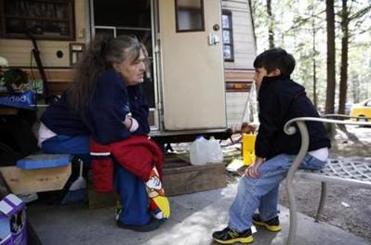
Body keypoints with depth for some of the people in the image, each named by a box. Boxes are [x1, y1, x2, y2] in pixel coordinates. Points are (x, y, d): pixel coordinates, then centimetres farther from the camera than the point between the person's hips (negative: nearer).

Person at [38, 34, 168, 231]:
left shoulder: (131, 84, -4)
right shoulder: (108, 84, -29)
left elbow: (142, 122, -3)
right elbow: (109, 133, -33)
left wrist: (131, 123, -24)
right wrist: (128, 125, -14)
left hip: (83, 132, 8)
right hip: (58, 137, -8)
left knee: (133, 146, -5)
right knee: (126, 150, -21)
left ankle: (143, 203, 4)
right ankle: (135, 216, -8)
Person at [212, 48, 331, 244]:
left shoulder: (272, 90, -9)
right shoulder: (289, 89, 20)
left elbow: (268, 129, -12)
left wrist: (258, 160, -5)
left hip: (306, 153, -10)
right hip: (314, 149, 11)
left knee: (252, 179, -9)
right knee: (268, 171, 25)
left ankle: (239, 229, 1)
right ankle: (269, 218, 30)